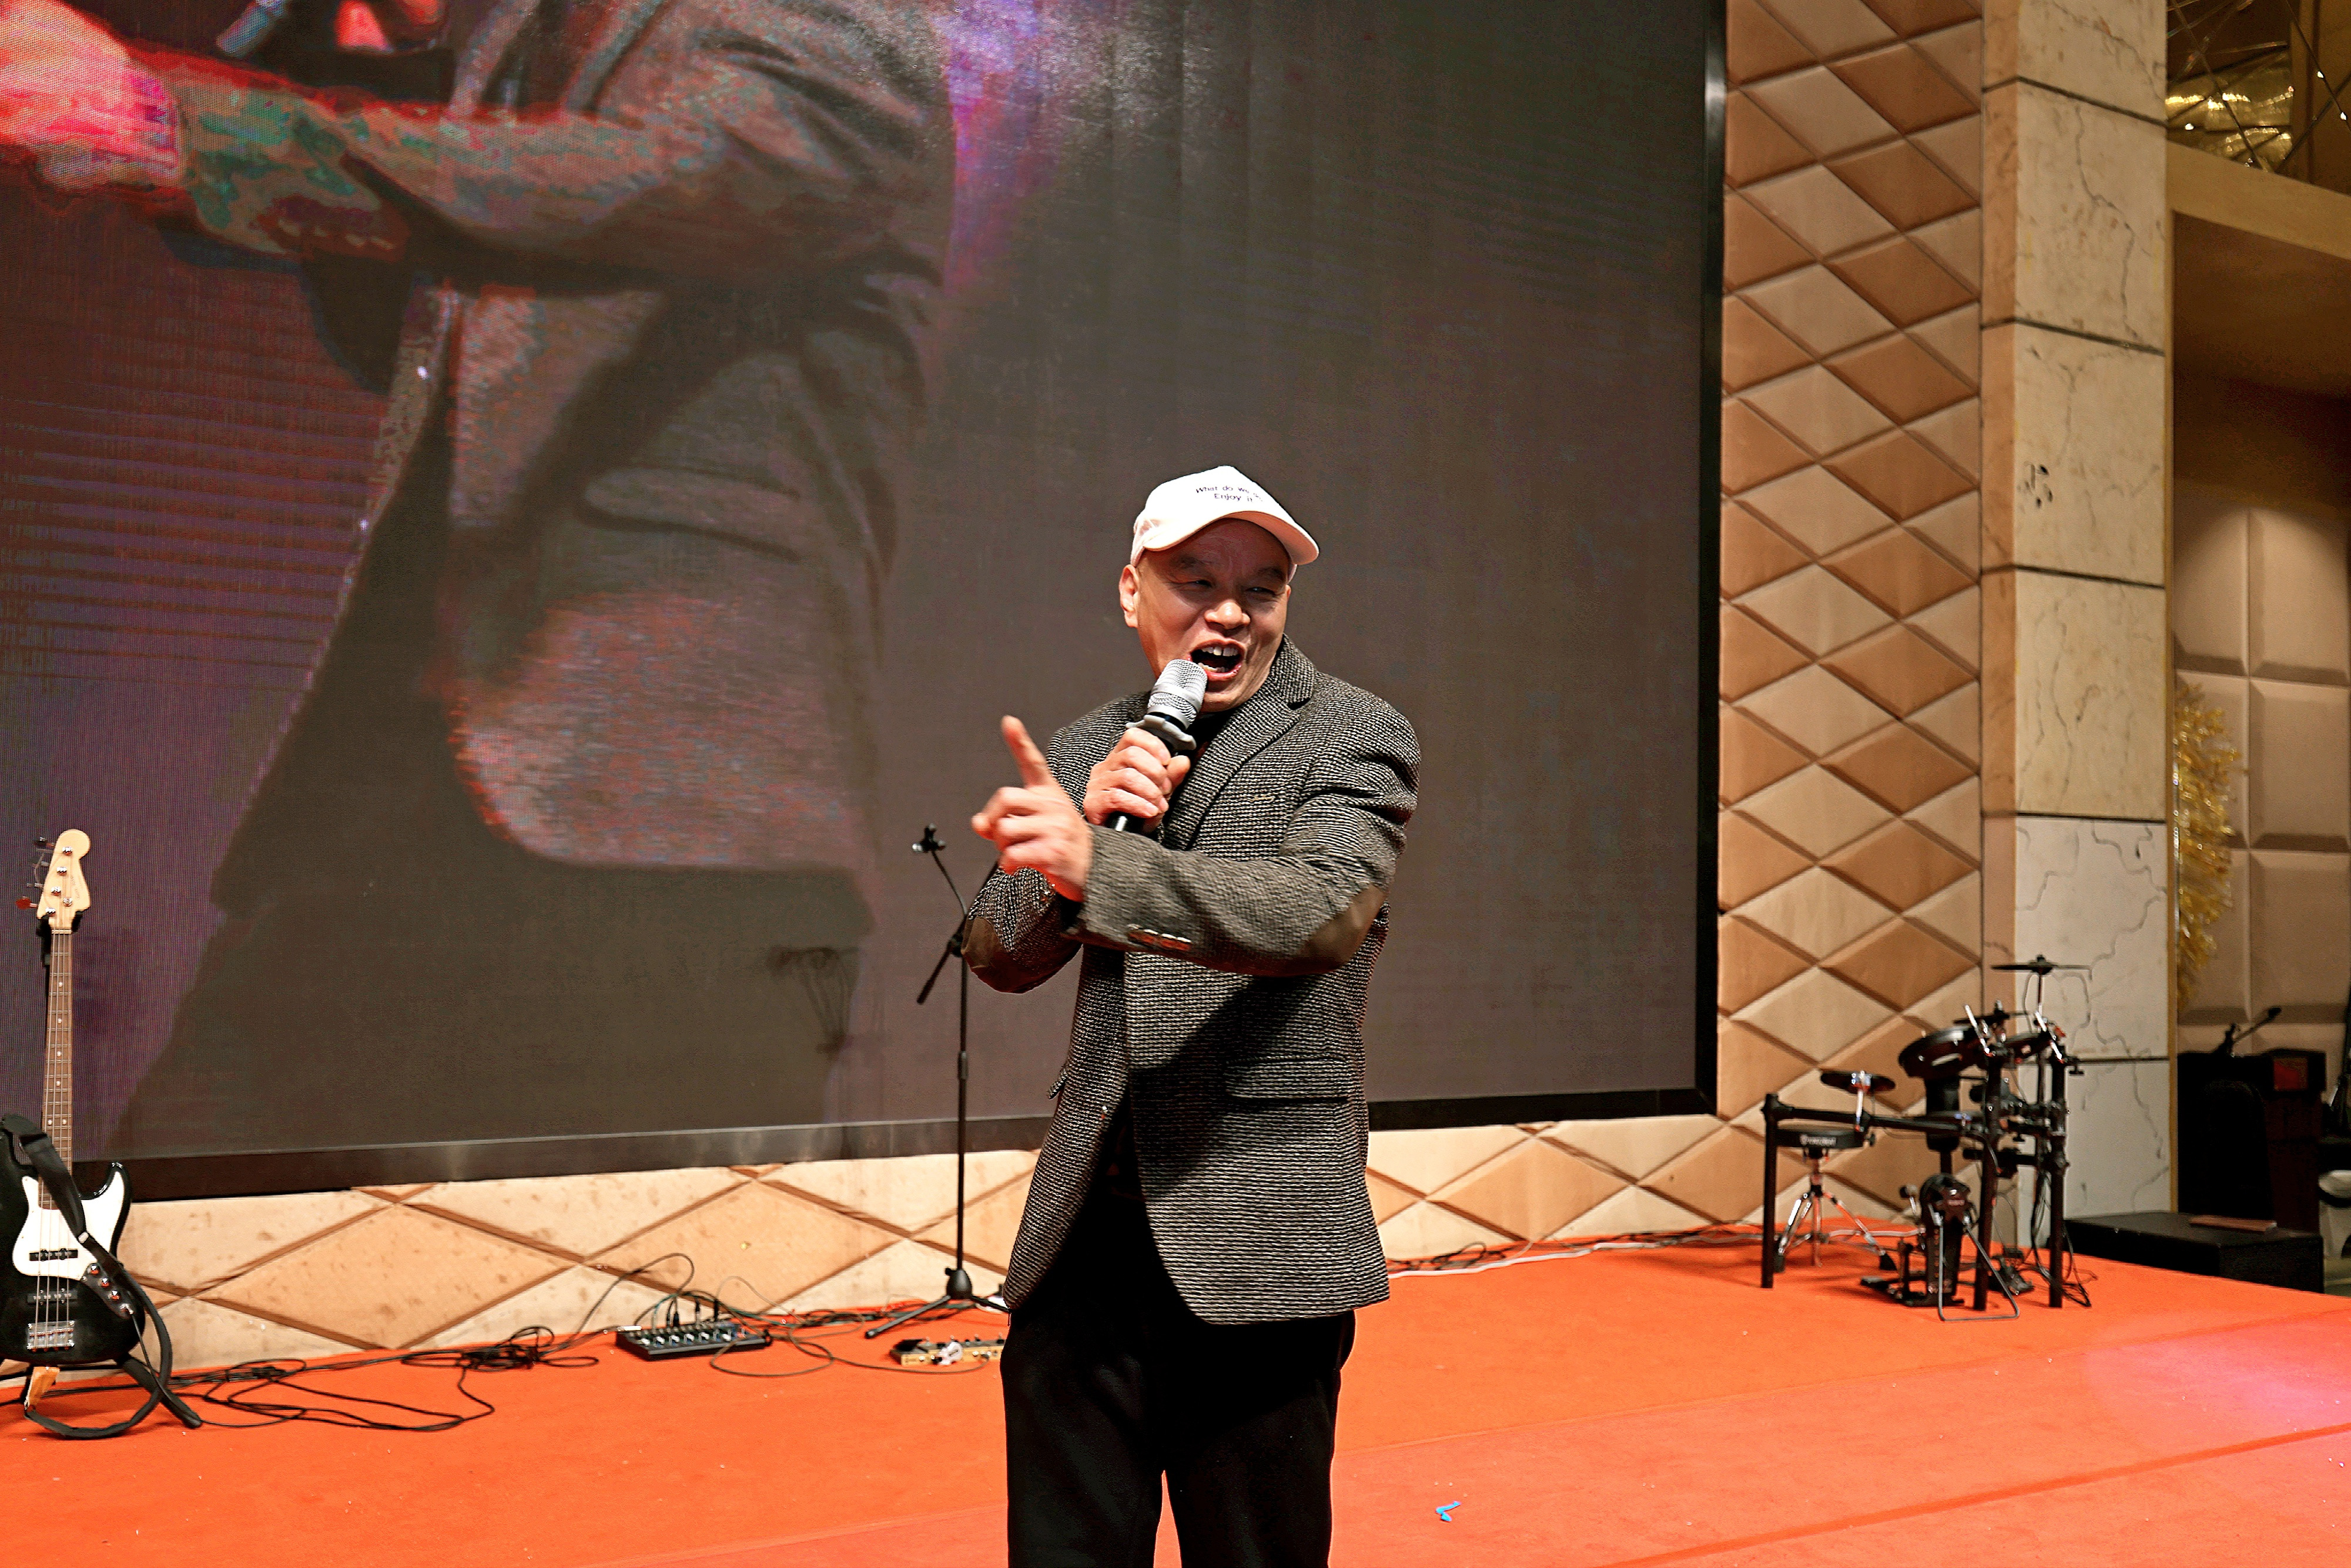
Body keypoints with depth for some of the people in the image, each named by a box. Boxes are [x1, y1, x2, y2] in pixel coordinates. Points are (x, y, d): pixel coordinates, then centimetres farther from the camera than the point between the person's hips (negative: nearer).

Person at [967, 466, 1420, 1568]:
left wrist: (1099, 864, -32)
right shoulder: (1085, 753, 13)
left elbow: (1321, 913, -21)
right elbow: (1002, 959, 8)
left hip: (1255, 1239, -4)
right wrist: (1087, 822, -9)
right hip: (1083, 1229, 4)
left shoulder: (1352, 737, -2)